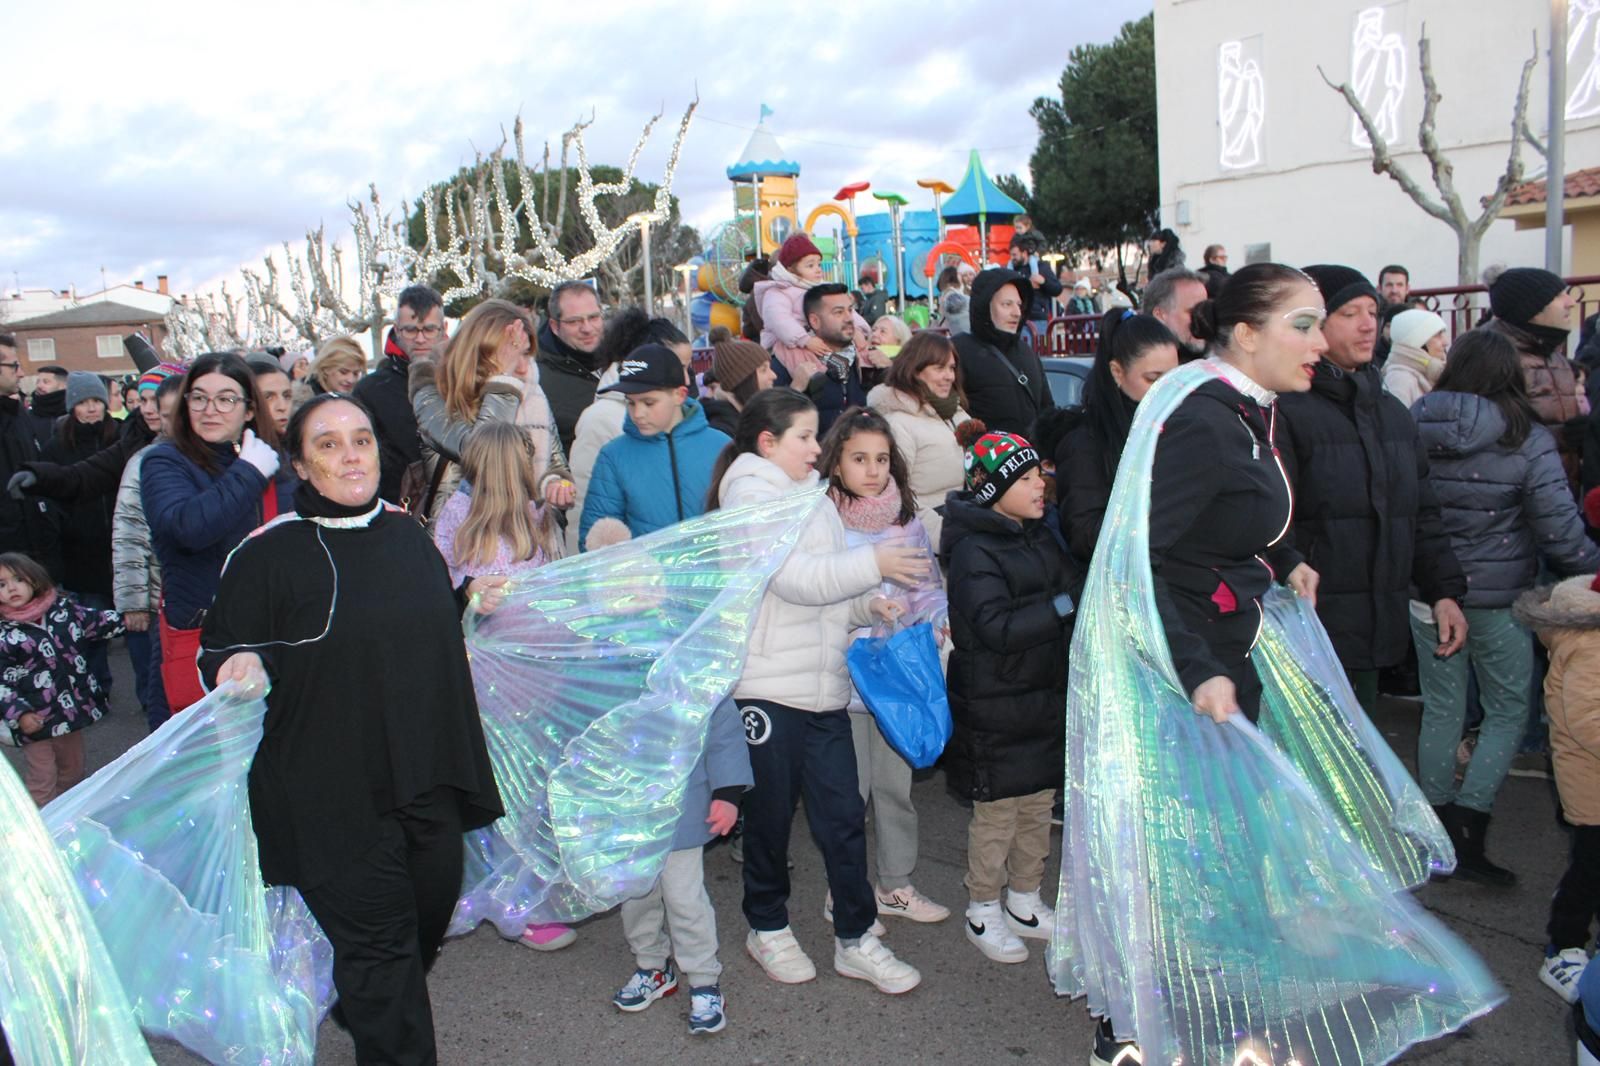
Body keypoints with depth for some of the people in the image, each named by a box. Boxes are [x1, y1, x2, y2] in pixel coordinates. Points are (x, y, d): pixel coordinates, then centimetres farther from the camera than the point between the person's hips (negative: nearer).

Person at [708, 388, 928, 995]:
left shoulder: (811, 498, 16)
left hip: (825, 687, 6)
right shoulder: (750, 498, -7)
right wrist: (873, 564, -17)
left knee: (843, 814, 7)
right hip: (767, 688, -6)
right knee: (770, 816, 10)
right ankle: (768, 929, 29)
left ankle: (855, 939, 20)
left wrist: (868, 606, 0)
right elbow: (796, 579, -19)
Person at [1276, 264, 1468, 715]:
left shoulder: (1393, 412, 17)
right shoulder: (1288, 411, -11)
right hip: (1312, 626, -8)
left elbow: (1421, 515, 22)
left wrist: (1445, 591, 13)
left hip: (1378, 626, 8)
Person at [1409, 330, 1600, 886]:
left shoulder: (1413, 428, -5)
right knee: (1508, 710, 13)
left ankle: (1440, 833, 23)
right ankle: (1469, 832, 4)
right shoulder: (1527, 441, -12)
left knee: (1440, 709, 15)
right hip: (1498, 601, -3)